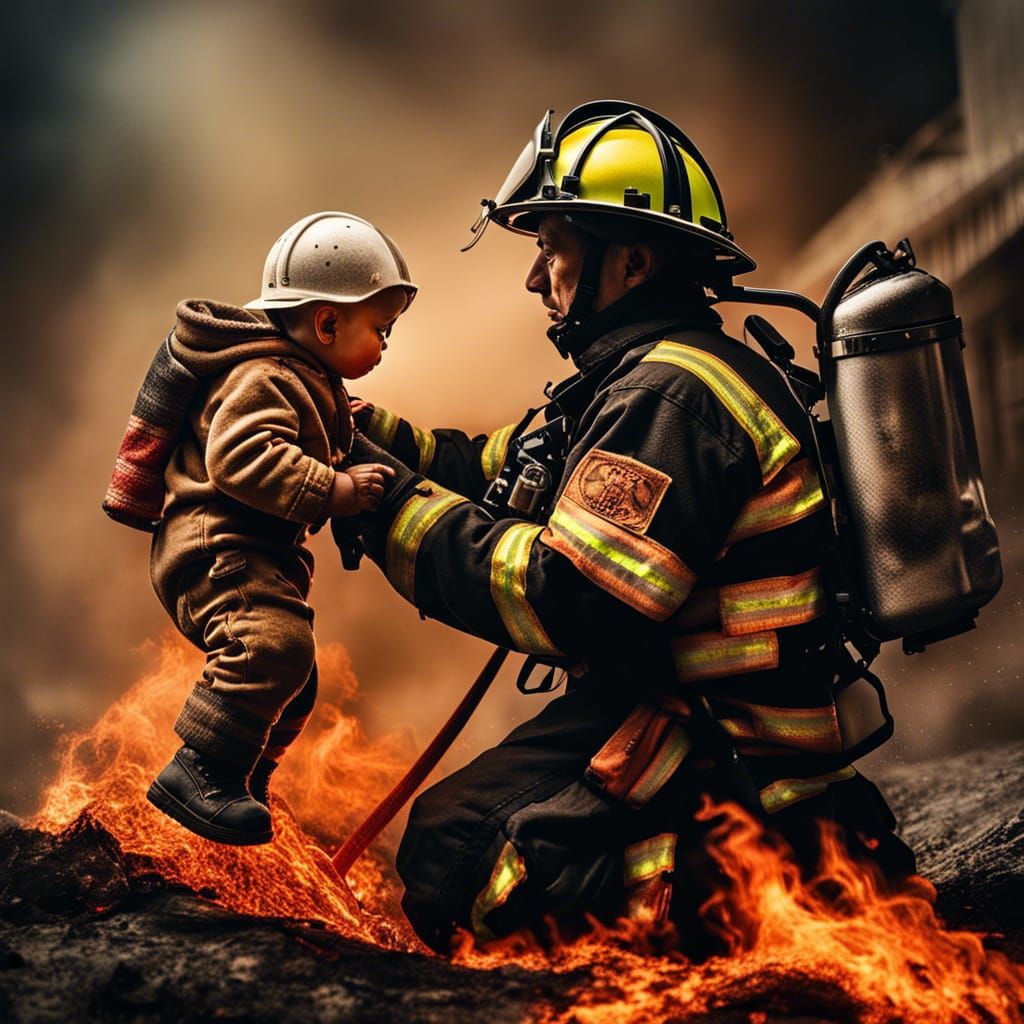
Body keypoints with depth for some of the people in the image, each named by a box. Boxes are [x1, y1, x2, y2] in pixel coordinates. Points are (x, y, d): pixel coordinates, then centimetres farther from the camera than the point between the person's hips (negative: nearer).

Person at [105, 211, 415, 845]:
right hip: (213, 548, -11)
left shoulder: (310, 382, 20)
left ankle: (242, 783, 32)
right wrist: (333, 490, -34)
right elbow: (242, 458, -31)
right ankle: (199, 773, -28)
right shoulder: (264, 378, -15)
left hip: (262, 555, 11)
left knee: (293, 683, 17)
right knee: (273, 643, -34)